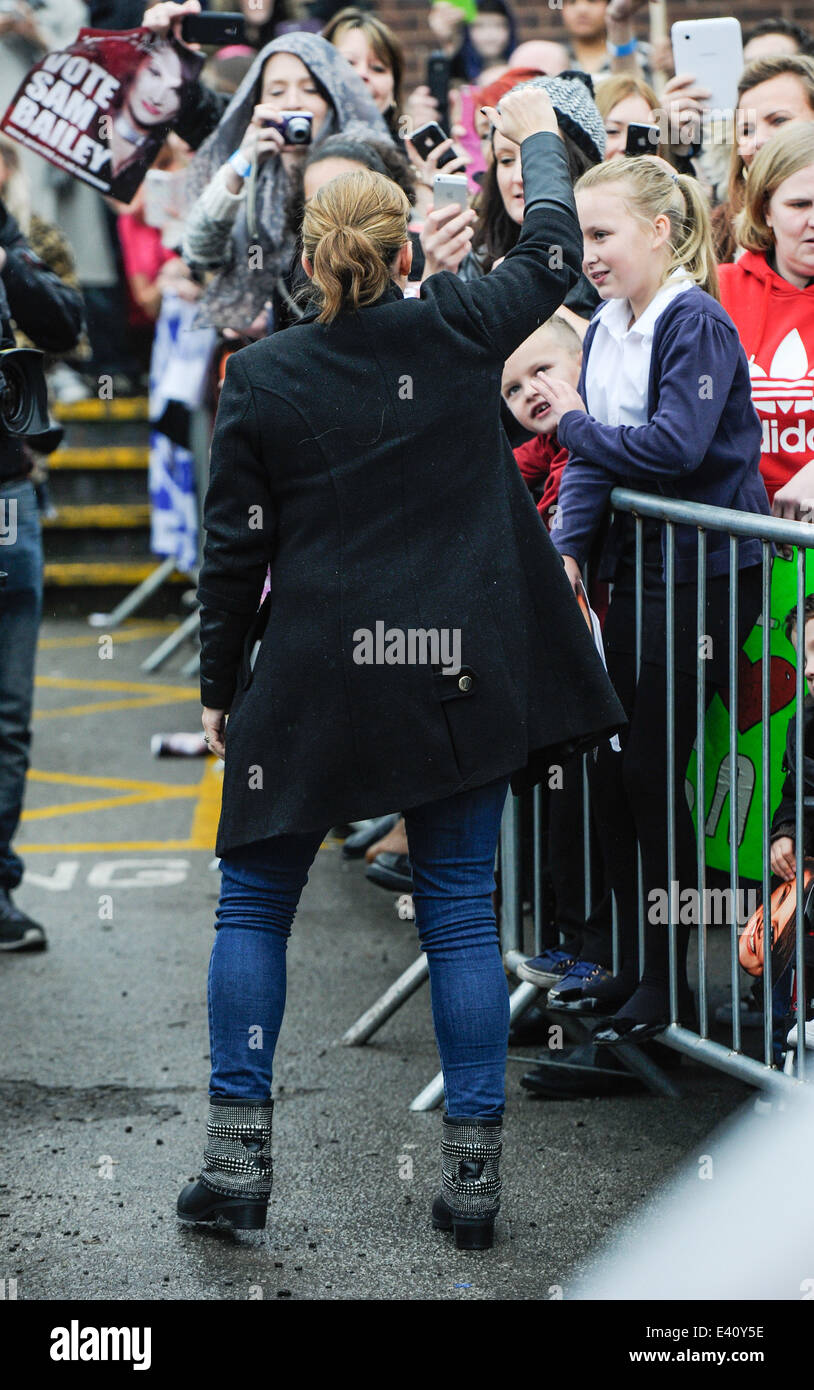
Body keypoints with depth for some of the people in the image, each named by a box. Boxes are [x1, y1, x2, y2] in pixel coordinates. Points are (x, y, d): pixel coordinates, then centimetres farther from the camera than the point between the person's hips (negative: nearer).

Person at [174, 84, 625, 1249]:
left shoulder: (262, 378, -5)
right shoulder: (459, 334, -4)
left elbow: (235, 551, -2)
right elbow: (552, 256, 15)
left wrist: (221, 686, 10)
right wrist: (537, 136, 31)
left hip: (310, 683, -1)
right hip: (460, 675, 1)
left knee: (254, 904, 12)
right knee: (460, 914, 7)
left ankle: (237, 1153, 8)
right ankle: (474, 1170, 6)